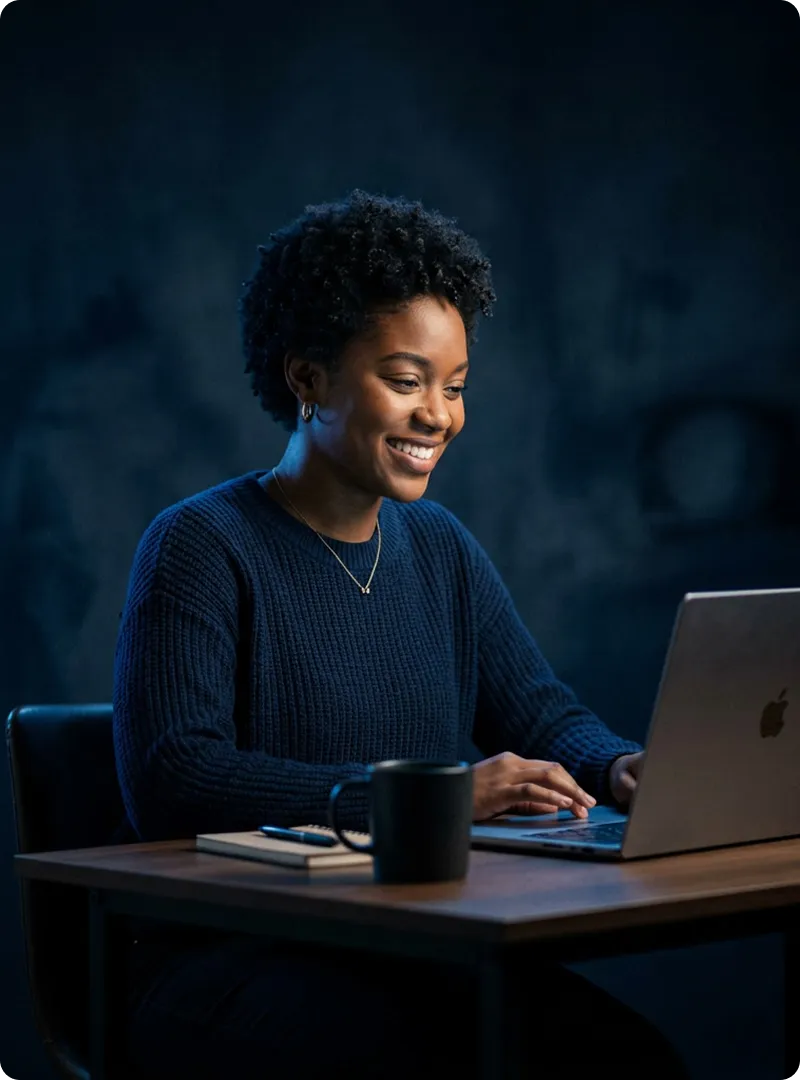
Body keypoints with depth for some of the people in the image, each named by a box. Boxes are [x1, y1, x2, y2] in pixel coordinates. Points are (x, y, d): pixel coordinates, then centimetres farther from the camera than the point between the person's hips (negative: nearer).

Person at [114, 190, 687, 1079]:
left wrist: (620, 767, -13)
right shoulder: (199, 547, -7)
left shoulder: (439, 548, 15)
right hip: (231, 966, -6)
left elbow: (541, 713, 13)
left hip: (418, 958, 6)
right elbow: (170, 780, -20)